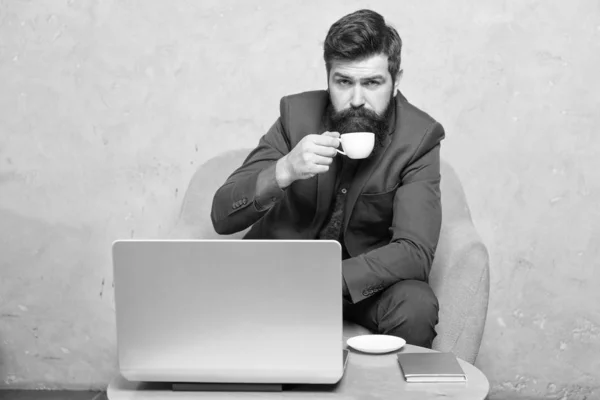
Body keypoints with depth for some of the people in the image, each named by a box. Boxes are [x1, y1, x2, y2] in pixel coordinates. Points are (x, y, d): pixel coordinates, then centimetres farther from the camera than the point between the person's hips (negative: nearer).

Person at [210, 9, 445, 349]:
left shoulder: (419, 137, -16)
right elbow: (222, 217, -15)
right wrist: (283, 171, -35)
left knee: (417, 308, -29)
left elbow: (415, 252, -24)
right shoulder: (297, 113, -14)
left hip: (369, 277, 0)